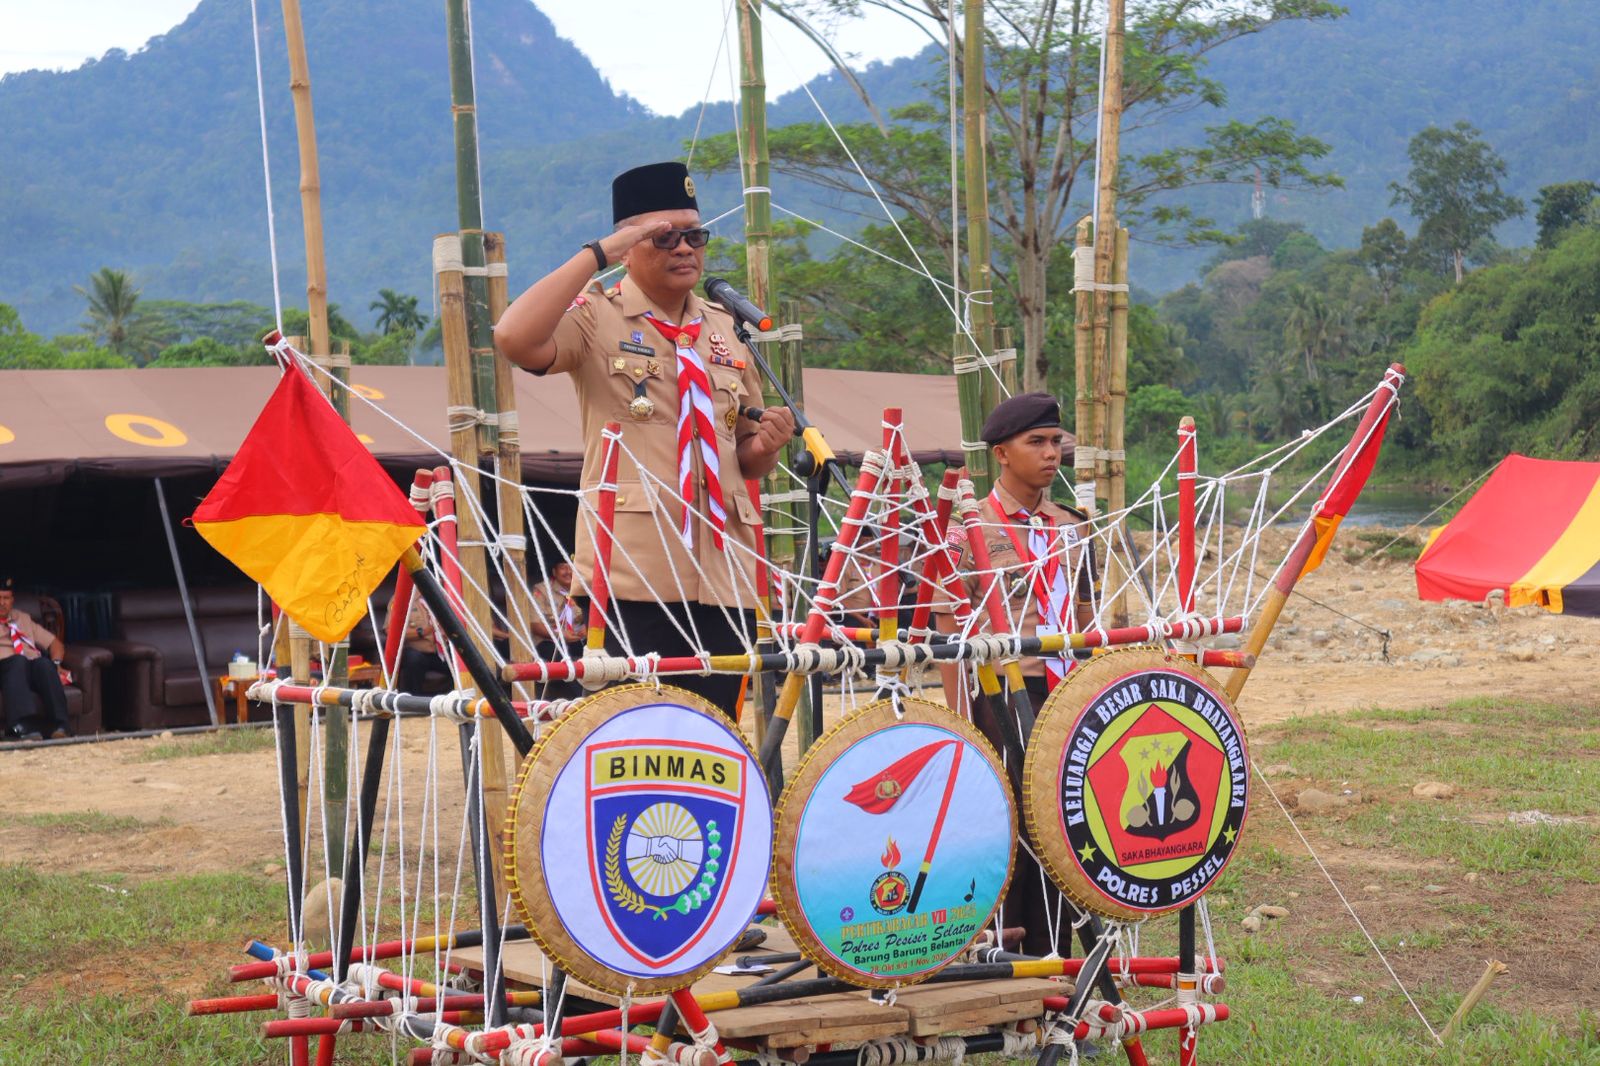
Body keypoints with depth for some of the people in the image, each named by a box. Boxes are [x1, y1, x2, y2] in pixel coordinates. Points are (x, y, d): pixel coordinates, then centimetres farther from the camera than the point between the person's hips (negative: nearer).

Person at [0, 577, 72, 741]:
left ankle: (60, 726, -48)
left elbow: (55, 643, 30)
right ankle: (23, 727, -58)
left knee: (44, 663, -33)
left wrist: (55, 664, 7)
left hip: (34, 667, 3)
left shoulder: (23, 619, 31)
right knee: (18, 661, -38)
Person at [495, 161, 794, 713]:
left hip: (722, 577, 5)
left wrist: (766, 444, 1)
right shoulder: (597, 316, 1)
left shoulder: (727, 330, 18)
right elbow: (515, 338, -21)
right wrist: (599, 254, -18)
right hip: (632, 575, -5)